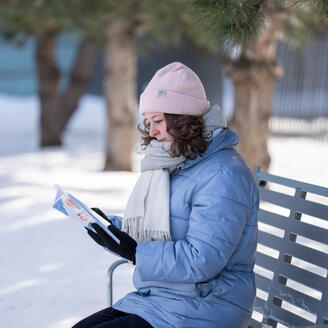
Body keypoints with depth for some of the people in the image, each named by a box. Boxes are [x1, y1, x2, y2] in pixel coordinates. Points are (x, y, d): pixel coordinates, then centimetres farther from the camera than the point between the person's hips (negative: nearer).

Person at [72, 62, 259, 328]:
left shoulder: (223, 176, -18)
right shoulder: (172, 164, 13)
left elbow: (201, 261, -25)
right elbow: (150, 234, 18)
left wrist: (134, 252, -23)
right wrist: (112, 227, -1)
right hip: (156, 297, 9)